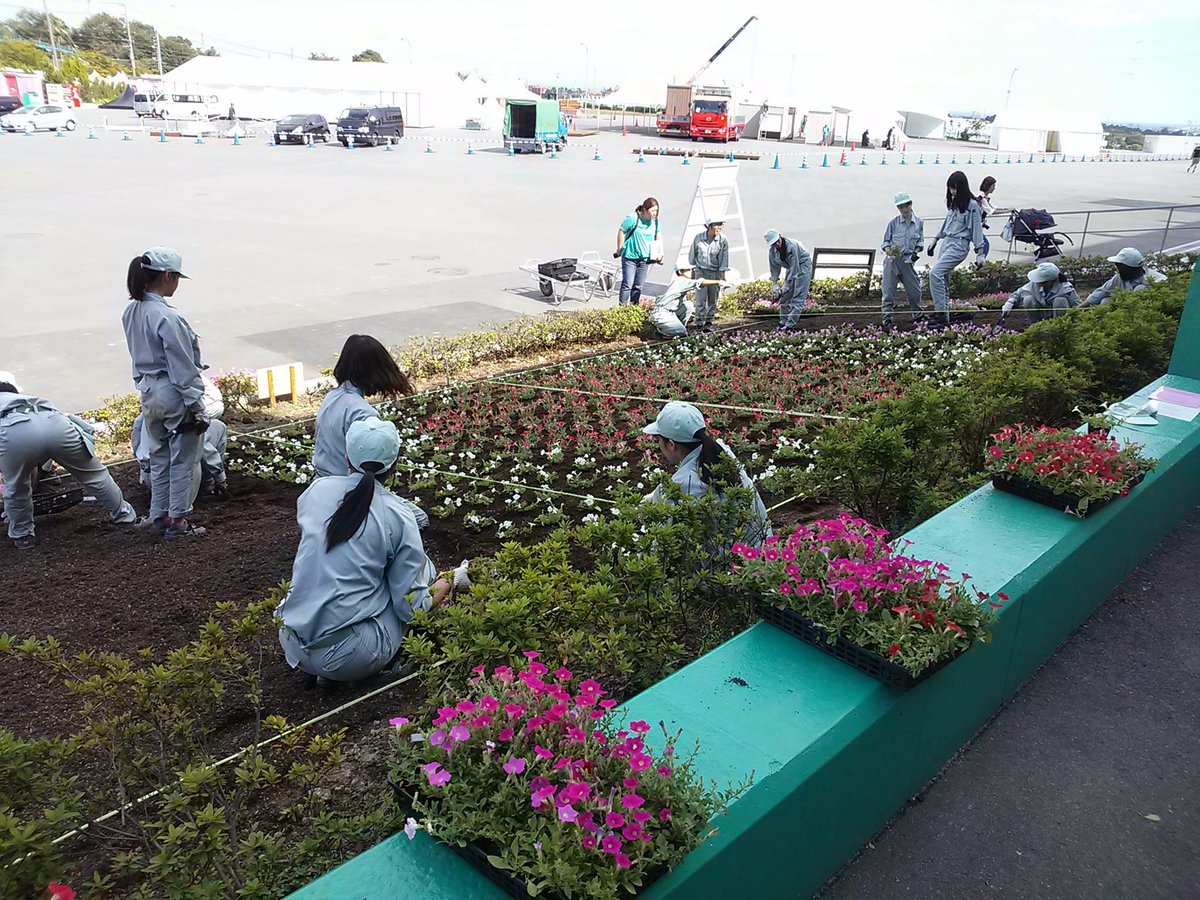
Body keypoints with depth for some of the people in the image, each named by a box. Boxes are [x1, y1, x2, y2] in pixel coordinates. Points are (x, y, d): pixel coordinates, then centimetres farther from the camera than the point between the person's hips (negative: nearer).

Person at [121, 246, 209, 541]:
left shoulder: (131, 312, 4)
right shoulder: (168, 317, -22)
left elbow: (139, 356, 11)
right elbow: (182, 368, -19)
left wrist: (146, 386, 19)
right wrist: (196, 406, -14)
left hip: (149, 394, 8)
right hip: (175, 395, -8)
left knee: (159, 458, 19)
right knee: (181, 461, 6)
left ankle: (158, 517, 29)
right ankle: (177, 521, 15)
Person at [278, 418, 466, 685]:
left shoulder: (317, 489, 0)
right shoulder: (397, 516, -10)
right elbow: (412, 607, -7)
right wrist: (453, 580, 10)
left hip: (293, 646, 5)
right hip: (351, 659, -4)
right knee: (422, 566, 9)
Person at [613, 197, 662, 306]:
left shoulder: (655, 221, 2)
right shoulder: (632, 218, -14)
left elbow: (657, 238, 14)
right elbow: (621, 232, -4)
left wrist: (659, 253, 3)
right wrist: (619, 250, 2)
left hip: (645, 258, 5)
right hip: (630, 257, -5)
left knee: (638, 286, 10)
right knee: (627, 284, -10)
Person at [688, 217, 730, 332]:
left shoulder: (722, 240, -9)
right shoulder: (698, 238, -9)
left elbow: (724, 258, -3)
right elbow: (692, 255, 5)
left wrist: (722, 276, -6)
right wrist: (692, 272, 11)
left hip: (715, 272, 1)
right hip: (701, 271, -1)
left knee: (713, 300, 5)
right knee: (701, 299, -8)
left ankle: (709, 322, 18)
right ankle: (699, 323, -1)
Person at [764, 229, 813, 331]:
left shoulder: (792, 246, -32)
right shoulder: (772, 252, -11)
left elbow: (794, 268, -29)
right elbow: (775, 268, 1)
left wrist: (787, 285, -27)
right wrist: (774, 284, -7)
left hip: (803, 266, -7)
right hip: (790, 269, 7)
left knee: (798, 297, -14)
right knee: (785, 296, 5)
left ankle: (790, 324, -17)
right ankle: (783, 322, 15)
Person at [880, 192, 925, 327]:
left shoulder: (919, 223, 6)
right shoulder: (893, 223, 0)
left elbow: (920, 242, 13)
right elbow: (886, 241, 4)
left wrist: (916, 252, -5)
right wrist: (889, 251, -16)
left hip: (907, 260, 2)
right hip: (892, 260, -2)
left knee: (914, 289, 6)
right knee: (889, 290, -3)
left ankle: (917, 314, 28)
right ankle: (887, 318, 3)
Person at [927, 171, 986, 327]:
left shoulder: (972, 205, -10)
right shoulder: (953, 203, 13)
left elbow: (977, 228, -9)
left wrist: (979, 253, -11)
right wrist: (935, 241, 27)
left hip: (959, 245, -8)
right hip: (946, 242, 8)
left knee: (935, 273, -23)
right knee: (943, 281, 6)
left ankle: (941, 314, -25)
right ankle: (943, 317, 11)